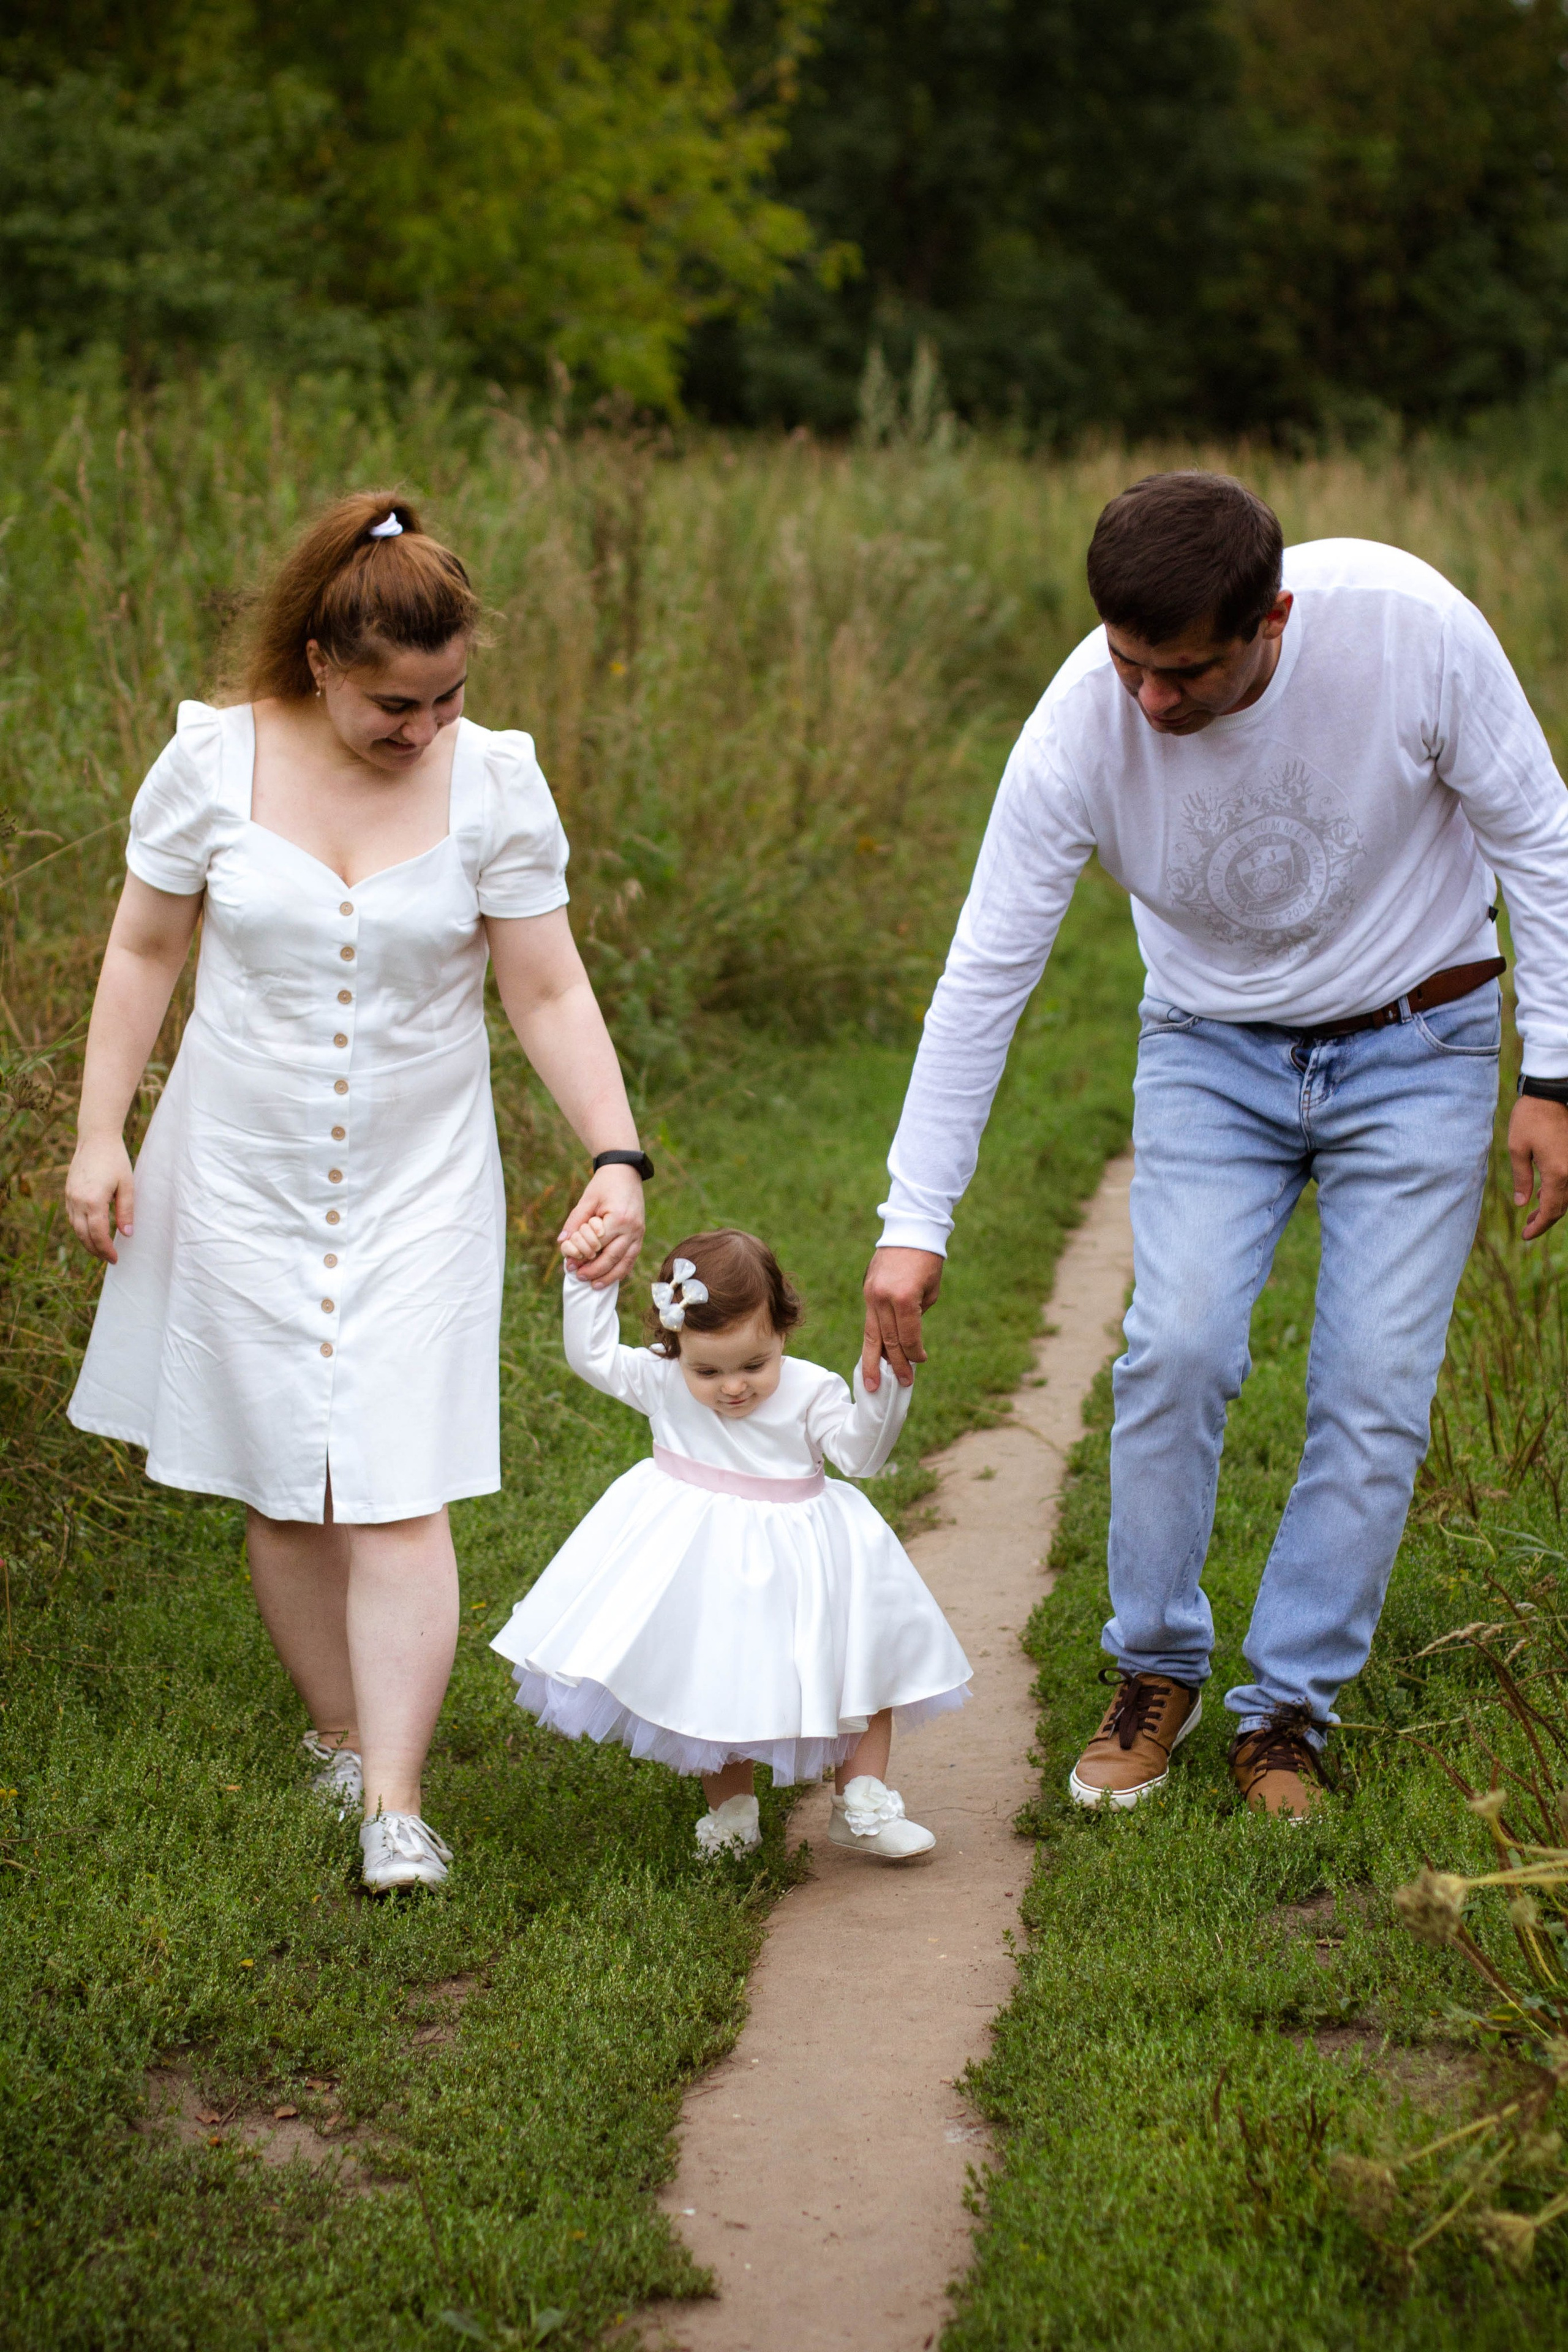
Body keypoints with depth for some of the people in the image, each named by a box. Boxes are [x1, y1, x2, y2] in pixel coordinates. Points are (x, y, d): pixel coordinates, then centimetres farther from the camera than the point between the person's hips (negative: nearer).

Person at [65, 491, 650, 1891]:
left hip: (419, 1185, -1)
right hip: (241, 1179, 1)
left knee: (397, 1491, -9)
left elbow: (550, 992, -4)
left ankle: (397, 1802, -7)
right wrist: (100, 1134, 1)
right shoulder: (213, 761, -6)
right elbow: (144, 953, 4)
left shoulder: (496, 783, -7)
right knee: (280, 1489, 7)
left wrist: (617, 1155, -14)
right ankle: (341, 1736, 25)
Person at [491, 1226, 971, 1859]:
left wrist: (883, 1380, -25)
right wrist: (586, 1279, -14)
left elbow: (860, 1454, -11)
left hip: (793, 1553, 1)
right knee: (716, 1686, 7)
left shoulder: (810, 1391, -11)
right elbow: (592, 1356, -5)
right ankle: (731, 1811, 24)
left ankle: (861, 1806, 22)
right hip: (702, 1562, -1)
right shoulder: (664, 1384, -9)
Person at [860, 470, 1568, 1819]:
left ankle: (1289, 1713, 8)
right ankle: (1155, 1674, 7)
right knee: (1179, 1347, -15)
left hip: (1415, 1049, 0)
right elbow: (985, 976, -17)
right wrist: (915, 1224, -16)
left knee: (1376, 1390, -7)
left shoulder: (1409, 623, -27)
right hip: (1213, 1051, 1)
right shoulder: (1080, 727, -24)